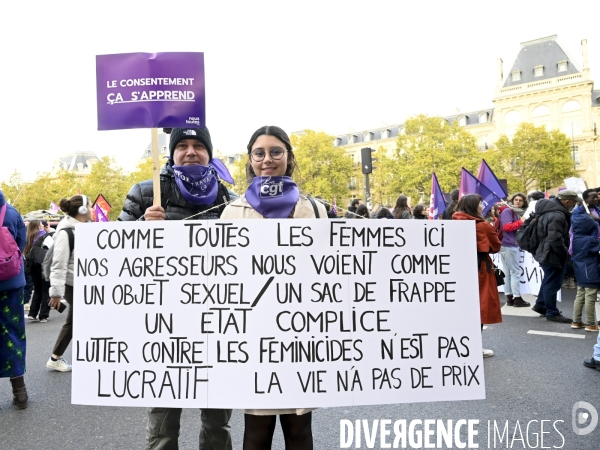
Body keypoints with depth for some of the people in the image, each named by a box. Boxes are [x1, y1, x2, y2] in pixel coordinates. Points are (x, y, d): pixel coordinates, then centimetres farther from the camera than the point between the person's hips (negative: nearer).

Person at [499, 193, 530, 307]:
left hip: (514, 245, 9)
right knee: (515, 272, -5)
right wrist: (521, 222, -14)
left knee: (509, 273, 11)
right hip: (508, 246, -9)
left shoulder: (519, 212, 17)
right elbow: (506, 227, -22)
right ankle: (517, 299, 0)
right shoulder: (507, 211, -10)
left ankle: (509, 298, 16)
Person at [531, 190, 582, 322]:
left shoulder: (549, 208, 7)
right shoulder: (557, 215, -27)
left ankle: (540, 304, 36)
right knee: (552, 283, 2)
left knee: (548, 280, 23)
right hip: (553, 255, -10)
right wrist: (565, 253, -15)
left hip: (545, 252, 10)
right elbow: (555, 240, -31)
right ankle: (552, 313, 15)